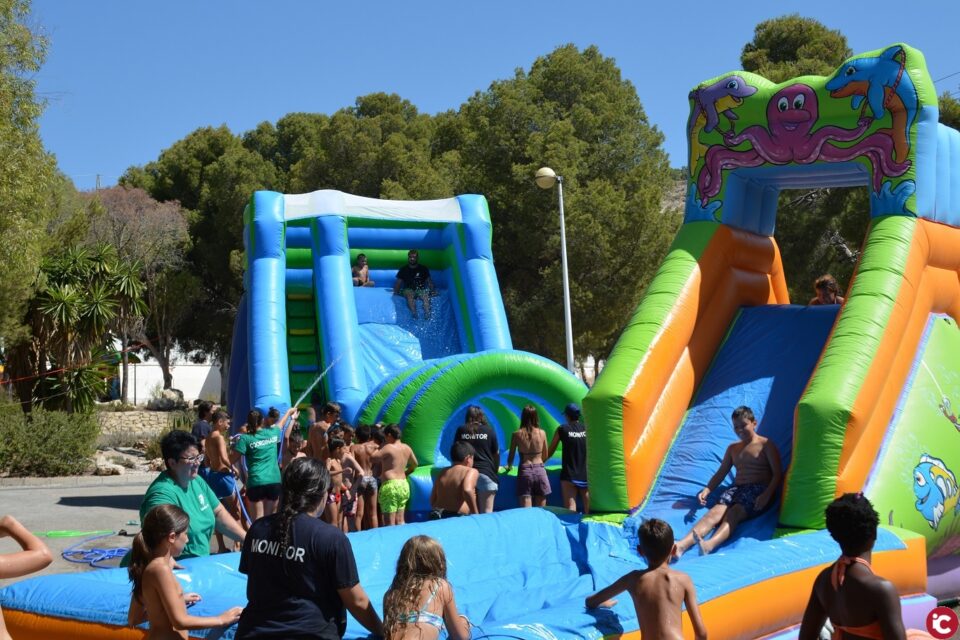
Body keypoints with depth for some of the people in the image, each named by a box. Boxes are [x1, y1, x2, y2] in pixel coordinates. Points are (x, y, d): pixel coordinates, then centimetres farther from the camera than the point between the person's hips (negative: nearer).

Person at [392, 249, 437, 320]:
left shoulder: (423, 269, 13)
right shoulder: (403, 270, 13)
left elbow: (429, 281, 11)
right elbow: (398, 283, 12)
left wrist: (432, 290, -5)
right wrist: (395, 292, -4)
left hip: (421, 290, 0)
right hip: (408, 290, 0)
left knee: (426, 295, -34)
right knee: (410, 295, -36)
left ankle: (427, 315, -49)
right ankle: (414, 314, -53)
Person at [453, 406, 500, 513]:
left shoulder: (461, 430, 6)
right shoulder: (489, 431, 3)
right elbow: (496, 453, 9)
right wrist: (495, 470, 24)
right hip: (486, 472, -2)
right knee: (487, 511, -2)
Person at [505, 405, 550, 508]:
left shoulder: (517, 434, -3)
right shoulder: (542, 433, 1)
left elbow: (511, 455, 5)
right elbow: (545, 456, 11)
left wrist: (509, 466, 27)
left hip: (524, 470, -1)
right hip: (540, 470, 1)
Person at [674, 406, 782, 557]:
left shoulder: (766, 445, 7)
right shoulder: (733, 448, 24)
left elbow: (777, 474, -2)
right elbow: (721, 473, 21)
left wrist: (766, 495, -19)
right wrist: (707, 490, 2)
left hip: (759, 490, -4)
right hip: (737, 489, 4)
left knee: (733, 513, -33)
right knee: (714, 512, -25)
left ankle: (709, 545, -63)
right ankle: (681, 545, -51)